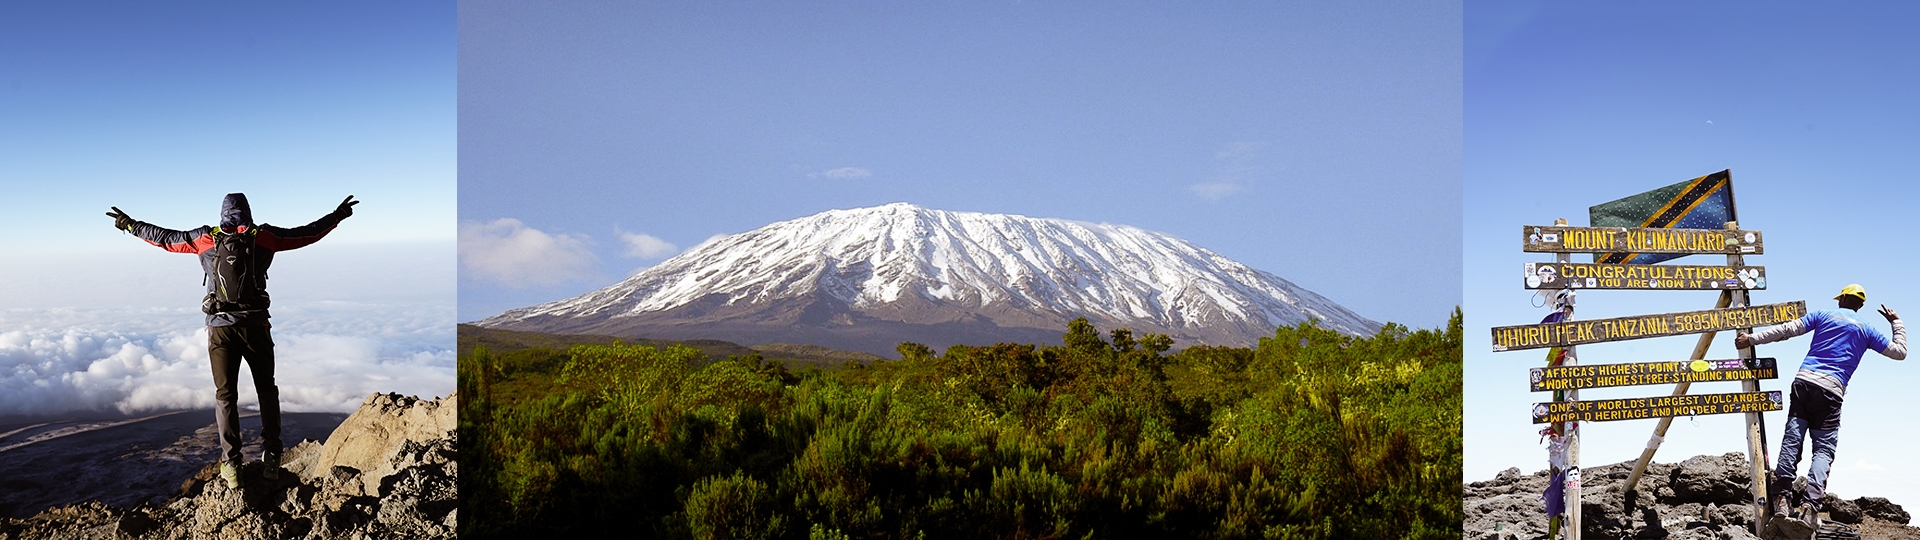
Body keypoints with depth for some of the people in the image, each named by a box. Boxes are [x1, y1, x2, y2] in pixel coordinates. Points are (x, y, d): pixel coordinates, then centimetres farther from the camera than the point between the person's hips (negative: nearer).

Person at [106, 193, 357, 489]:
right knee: (266, 389, 13)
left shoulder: (205, 238, 7)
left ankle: (231, 465, 1)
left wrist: (129, 225, 33)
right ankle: (271, 457, 8)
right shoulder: (264, 236, 4)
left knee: (225, 395, 5)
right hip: (255, 324, 0)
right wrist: (337, 216, 23)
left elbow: (164, 238, 18)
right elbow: (307, 233, 11)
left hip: (220, 327, 0)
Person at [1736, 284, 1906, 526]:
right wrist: (1897, 323, 35)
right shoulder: (1866, 330, 15)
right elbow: (1900, 352, 22)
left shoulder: (1823, 315, 13)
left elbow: (1787, 329, 5)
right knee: (1824, 449, -1)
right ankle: (1809, 505, -18)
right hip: (1831, 390, 0)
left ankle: (1780, 498, -9)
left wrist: (1752, 339, 7)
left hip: (1804, 380, 1)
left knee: (1792, 440, -1)